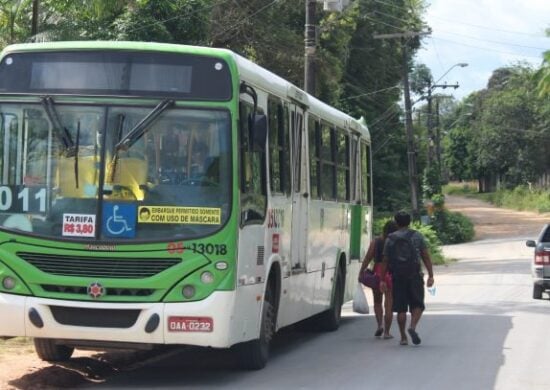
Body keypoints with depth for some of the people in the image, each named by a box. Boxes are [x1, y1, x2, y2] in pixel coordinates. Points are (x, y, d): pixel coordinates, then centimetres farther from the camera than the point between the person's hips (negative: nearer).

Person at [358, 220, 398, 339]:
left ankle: (380, 325, 1)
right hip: (392, 274, -1)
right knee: (389, 304, 3)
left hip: (378, 273, 1)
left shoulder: (375, 242, -2)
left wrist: (361, 272, 1)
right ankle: (386, 332, 2)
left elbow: (367, 258, -3)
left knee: (377, 302, 19)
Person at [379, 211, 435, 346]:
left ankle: (403, 337, 6)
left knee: (401, 308, 6)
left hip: (397, 277, 1)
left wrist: (382, 280, 8)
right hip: (415, 276, -1)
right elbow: (426, 257, 0)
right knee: (417, 305, 7)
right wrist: (430, 275, 1)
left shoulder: (390, 239, 6)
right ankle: (413, 326, -18)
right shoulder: (417, 236, 4)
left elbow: (385, 261, 4)